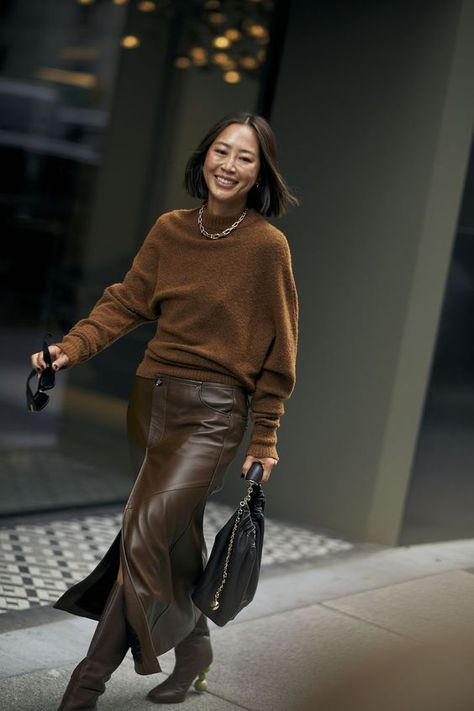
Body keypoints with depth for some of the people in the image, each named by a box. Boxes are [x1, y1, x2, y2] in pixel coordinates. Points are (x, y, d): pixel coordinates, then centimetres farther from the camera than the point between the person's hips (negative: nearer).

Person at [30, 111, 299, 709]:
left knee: (145, 534, -15)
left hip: (213, 413, -5)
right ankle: (193, 649, 37)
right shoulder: (170, 230, 3)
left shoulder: (267, 245, -11)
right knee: (177, 537, 16)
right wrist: (72, 348, -11)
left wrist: (264, 437, -2)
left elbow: (277, 349, -5)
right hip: (151, 397, 5)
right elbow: (126, 302, 6)